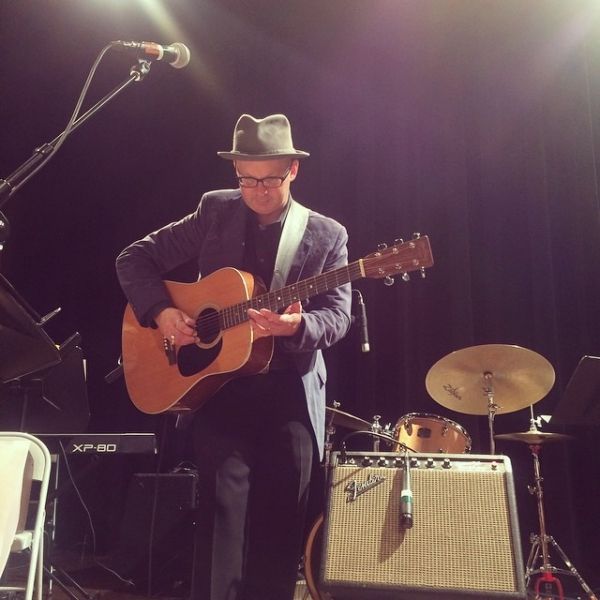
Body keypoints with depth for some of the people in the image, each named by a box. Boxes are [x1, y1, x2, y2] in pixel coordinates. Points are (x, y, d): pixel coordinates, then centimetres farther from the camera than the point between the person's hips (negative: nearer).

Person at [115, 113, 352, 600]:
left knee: (281, 520, 8)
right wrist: (161, 312, -11)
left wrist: (297, 326, -27)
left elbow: (338, 315, -5)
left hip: (291, 392, 1)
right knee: (225, 504, -8)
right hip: (217, 385, 0)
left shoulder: (327, 235, 3)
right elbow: (135, 259, 7)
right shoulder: (214, 211, 5)